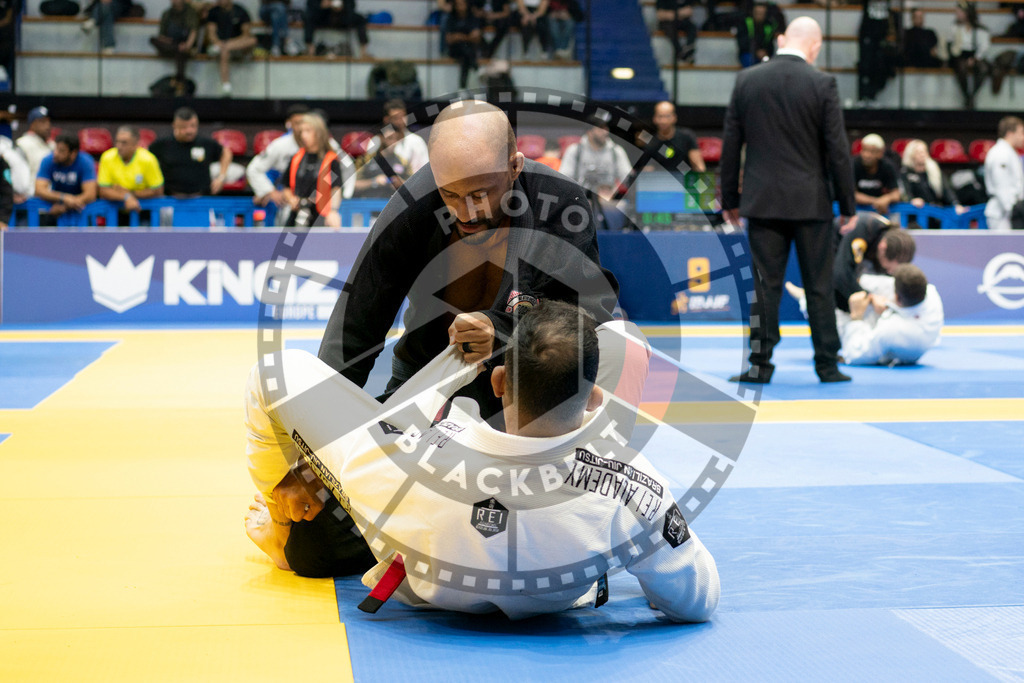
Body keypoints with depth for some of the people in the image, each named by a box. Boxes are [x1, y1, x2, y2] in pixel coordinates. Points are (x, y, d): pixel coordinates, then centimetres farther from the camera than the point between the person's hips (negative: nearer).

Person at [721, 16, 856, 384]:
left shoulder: (746, 80, 1)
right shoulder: (821, 84, -7)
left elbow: (731, 144, 5)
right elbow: (837, 150, -6)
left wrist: (729, 198, 13)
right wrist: (847, 205, 2)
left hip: (762, 201, 2)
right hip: (811, 201, -2)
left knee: (765, 285, 5)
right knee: (819, 286, 6)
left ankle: (760, 364, 5)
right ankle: (827, 364, 11)